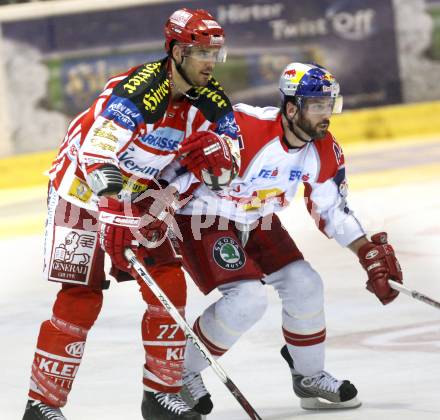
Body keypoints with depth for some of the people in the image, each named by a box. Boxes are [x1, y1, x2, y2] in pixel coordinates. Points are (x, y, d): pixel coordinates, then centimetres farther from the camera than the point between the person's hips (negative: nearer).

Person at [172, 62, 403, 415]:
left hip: (257, 221, 8)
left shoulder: (324, 150, -7)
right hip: (202, 218, -8)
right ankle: (181, 373, -2)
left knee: (304, 283, -1)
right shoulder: (246, 128, -32)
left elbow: (331, 210, 4)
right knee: (248, 299, -21)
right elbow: (184, 155, -28)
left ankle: (310, 377, 21)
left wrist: (371, 254, -2)